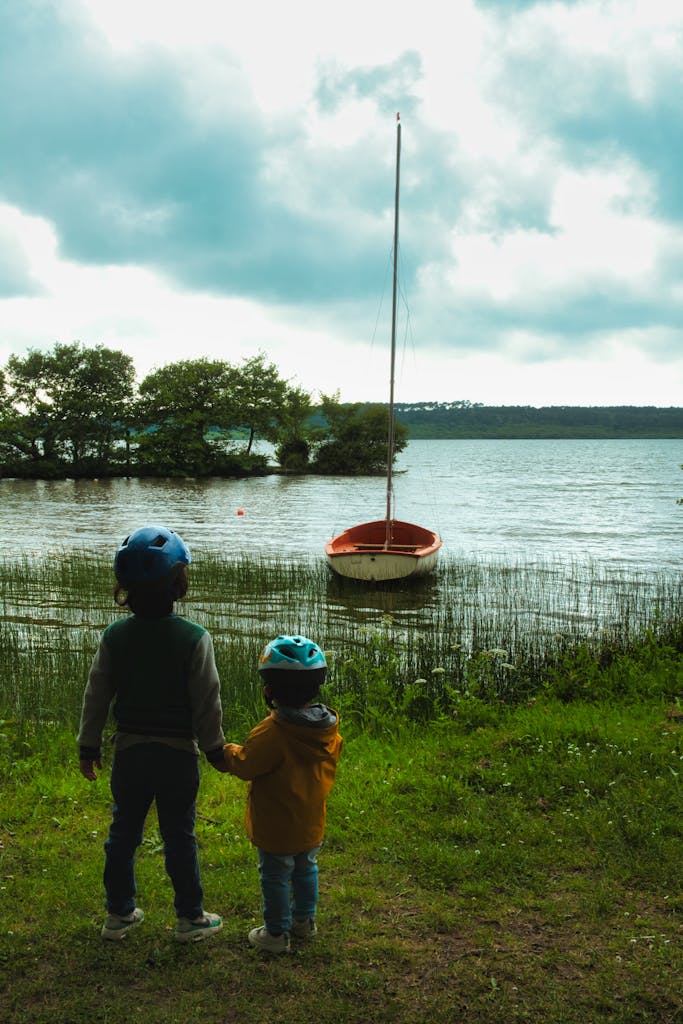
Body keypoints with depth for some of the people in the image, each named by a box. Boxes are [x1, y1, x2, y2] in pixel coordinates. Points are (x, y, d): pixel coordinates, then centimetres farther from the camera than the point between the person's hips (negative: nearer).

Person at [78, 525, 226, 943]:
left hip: (130, 752, 3)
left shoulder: (115, 636, -7)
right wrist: (215, 748, 3)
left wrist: (89, 747, 14)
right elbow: (207, 701, -11)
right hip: (178, 754, -3)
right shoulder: (194, 638, -17)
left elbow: (96, 697, 1)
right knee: (179, 837, 10)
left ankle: (119, 914, 29)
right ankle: (190, 918, 22)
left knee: (123, 832, 17)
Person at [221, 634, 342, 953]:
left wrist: (229, 751, 3)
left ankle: (276, 933, 21)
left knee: (276, 878, 10)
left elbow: (245, 765, -17)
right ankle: (304, 921, 39)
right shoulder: (330, 729, -8)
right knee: (306, 870, 24)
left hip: (277, 828, -6)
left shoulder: (271, 732, -29)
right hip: (312, 823, 7)